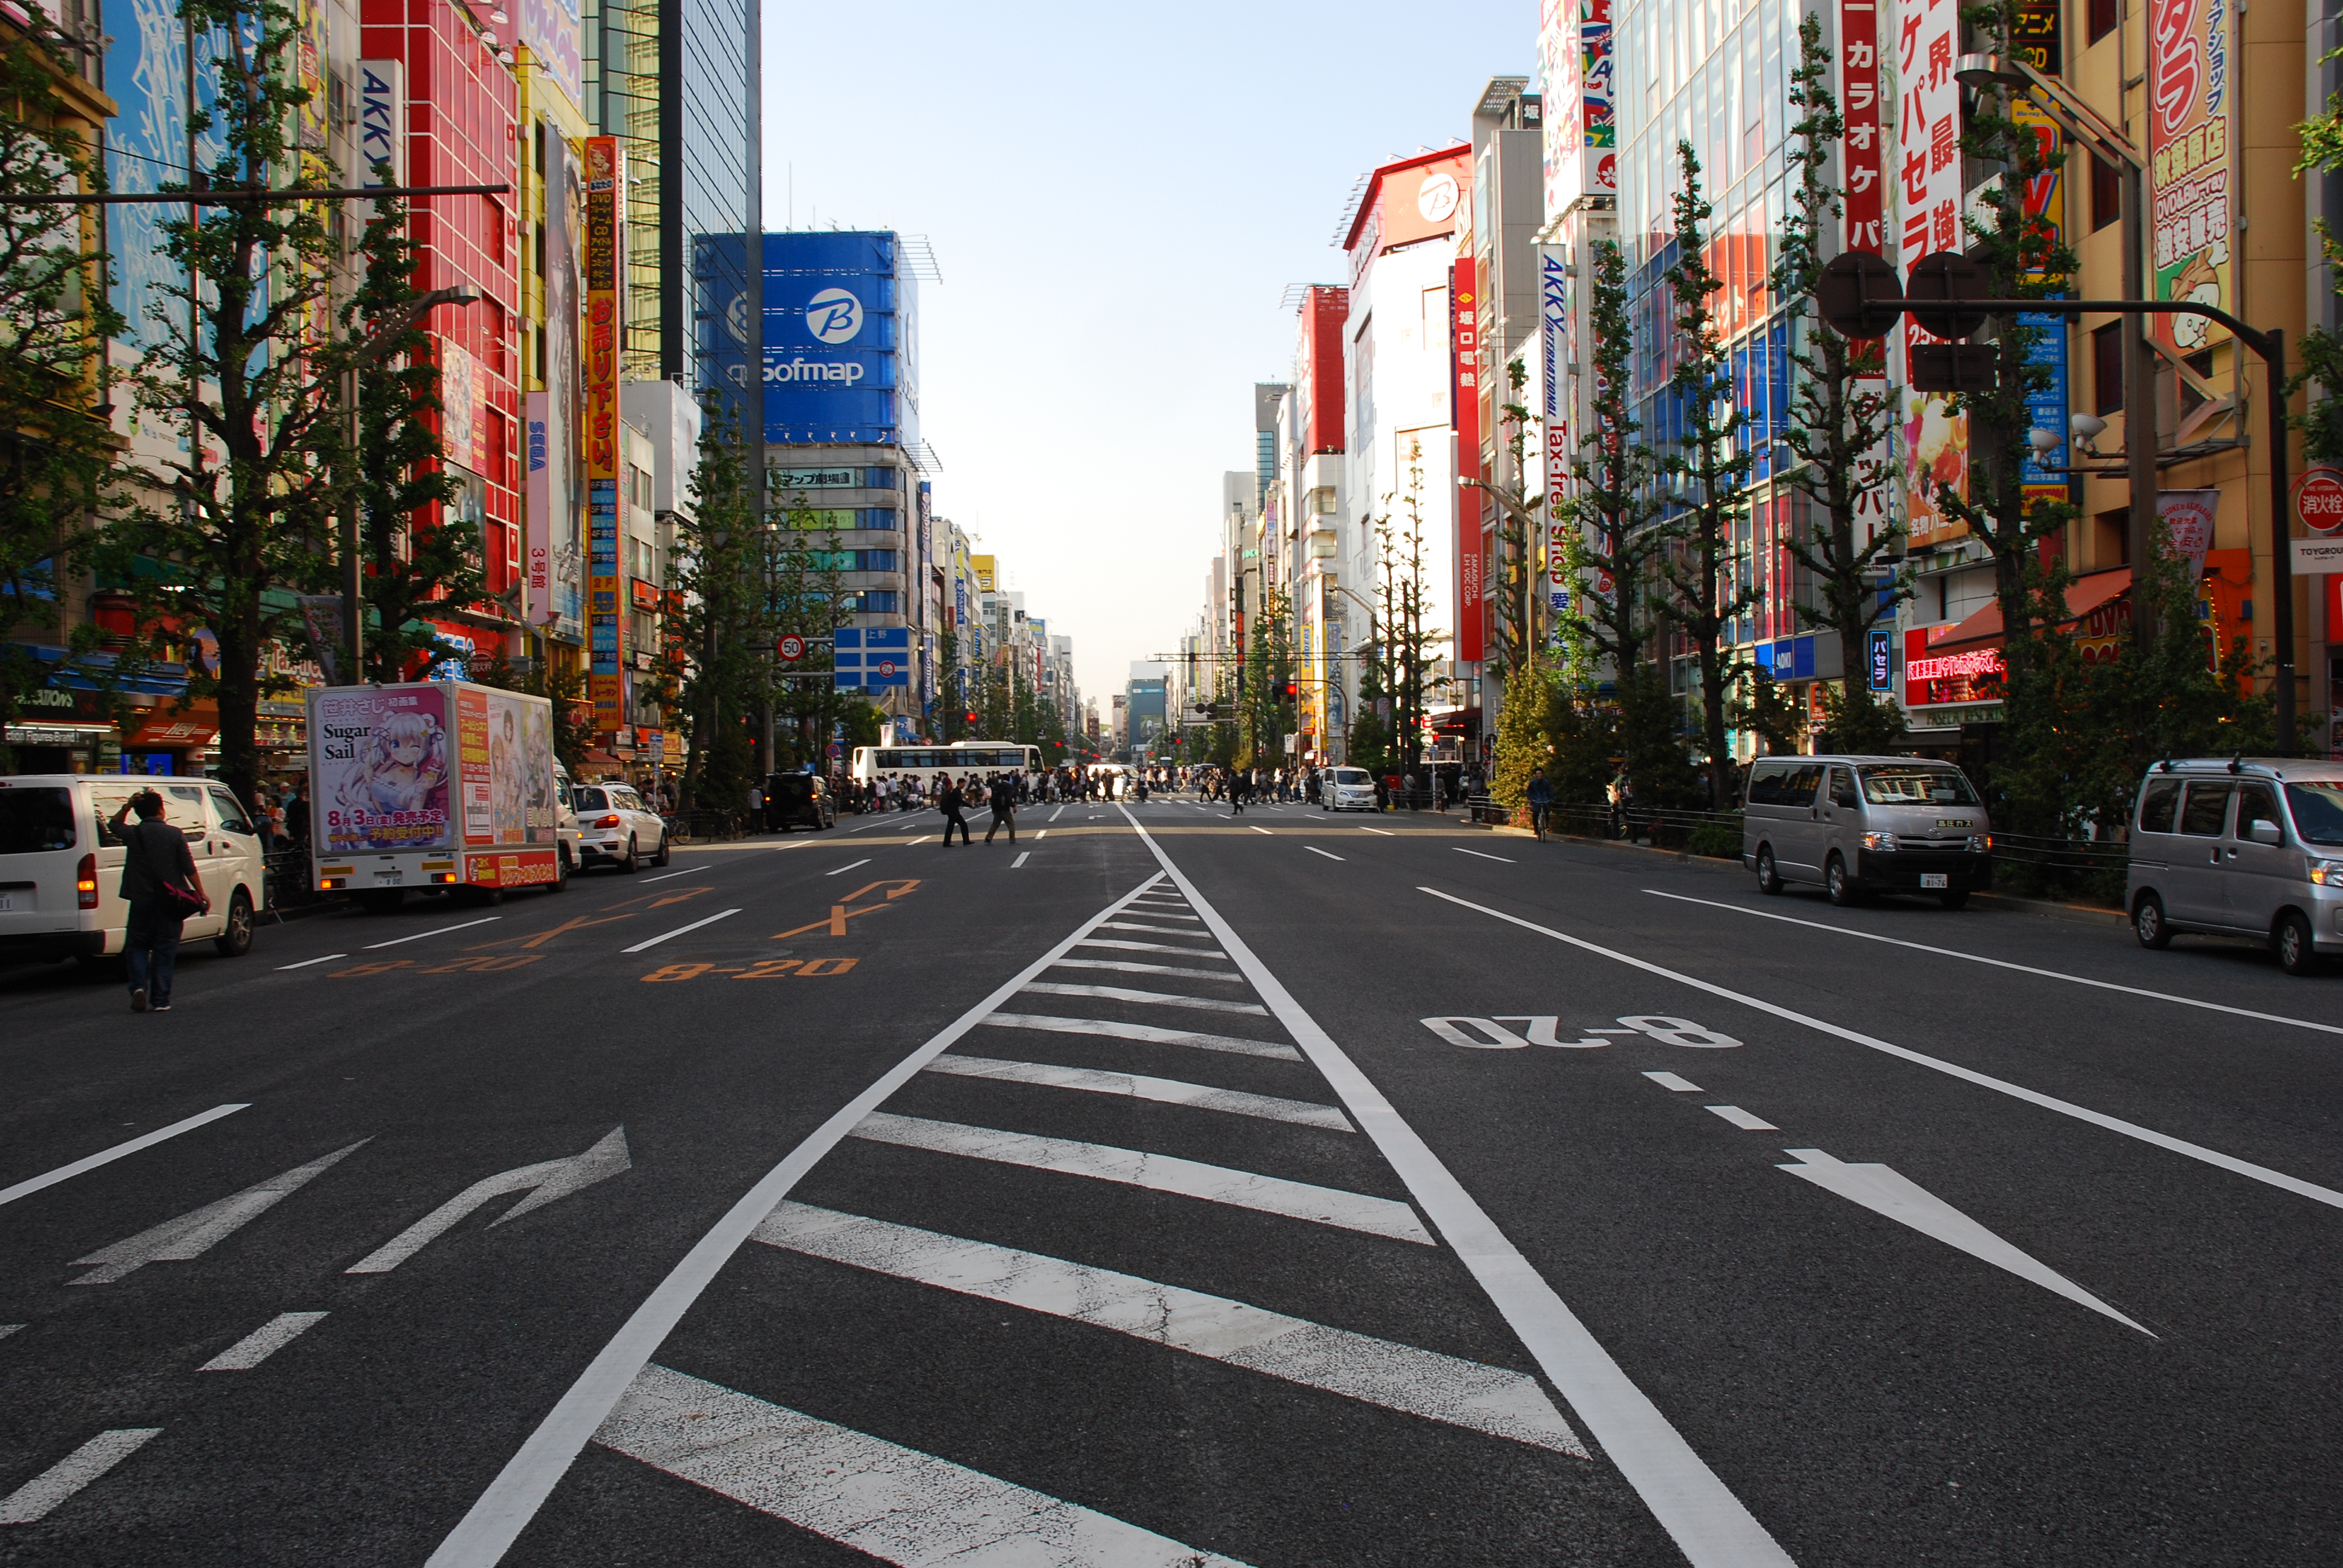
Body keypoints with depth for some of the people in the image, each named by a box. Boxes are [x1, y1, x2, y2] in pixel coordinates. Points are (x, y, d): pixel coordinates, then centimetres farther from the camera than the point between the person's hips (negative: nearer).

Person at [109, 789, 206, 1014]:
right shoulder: (175, 835, -5)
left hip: (141, 900, 1)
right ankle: (160, 1000, 2)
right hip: (169, 903, -1)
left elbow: (113, 825, 24)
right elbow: (189, 869, -4)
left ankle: (138, 987, -5)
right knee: (164, 949, 4)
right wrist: (201, 895, 4)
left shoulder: (132, 834, 0)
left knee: (138, 946, 16)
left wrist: (127, 806, 11)